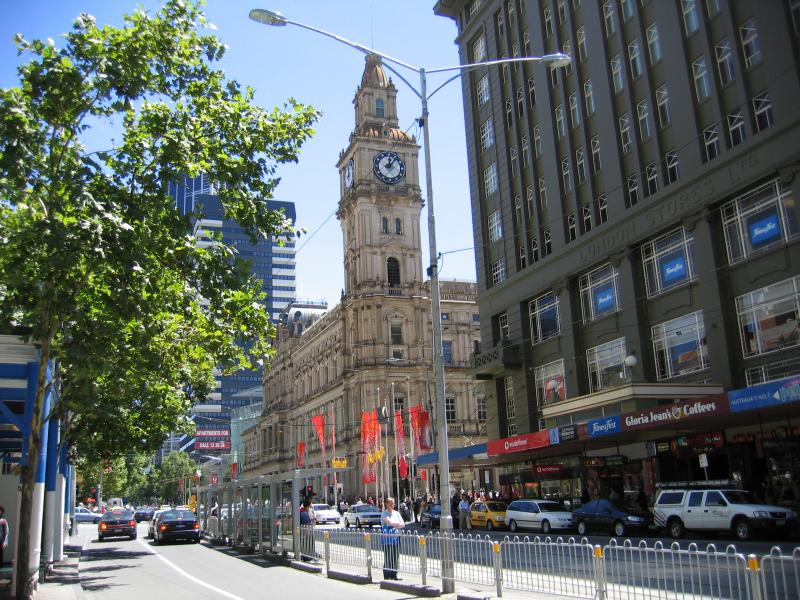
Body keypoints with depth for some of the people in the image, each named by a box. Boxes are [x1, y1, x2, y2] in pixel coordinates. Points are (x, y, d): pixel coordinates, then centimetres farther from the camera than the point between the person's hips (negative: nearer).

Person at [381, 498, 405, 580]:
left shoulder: (396, 513, 13)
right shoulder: (384, 514, -4)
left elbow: (403, 524, 3)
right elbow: (389, 522, -22)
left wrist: (395, 524, -15)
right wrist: (398, 524, -11)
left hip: (396, 537, 5)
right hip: (387, 537, -5)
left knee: (395, 557, 5)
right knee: (388, 557, -5)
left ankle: (394, 575, 14)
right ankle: (387, 576, 1)